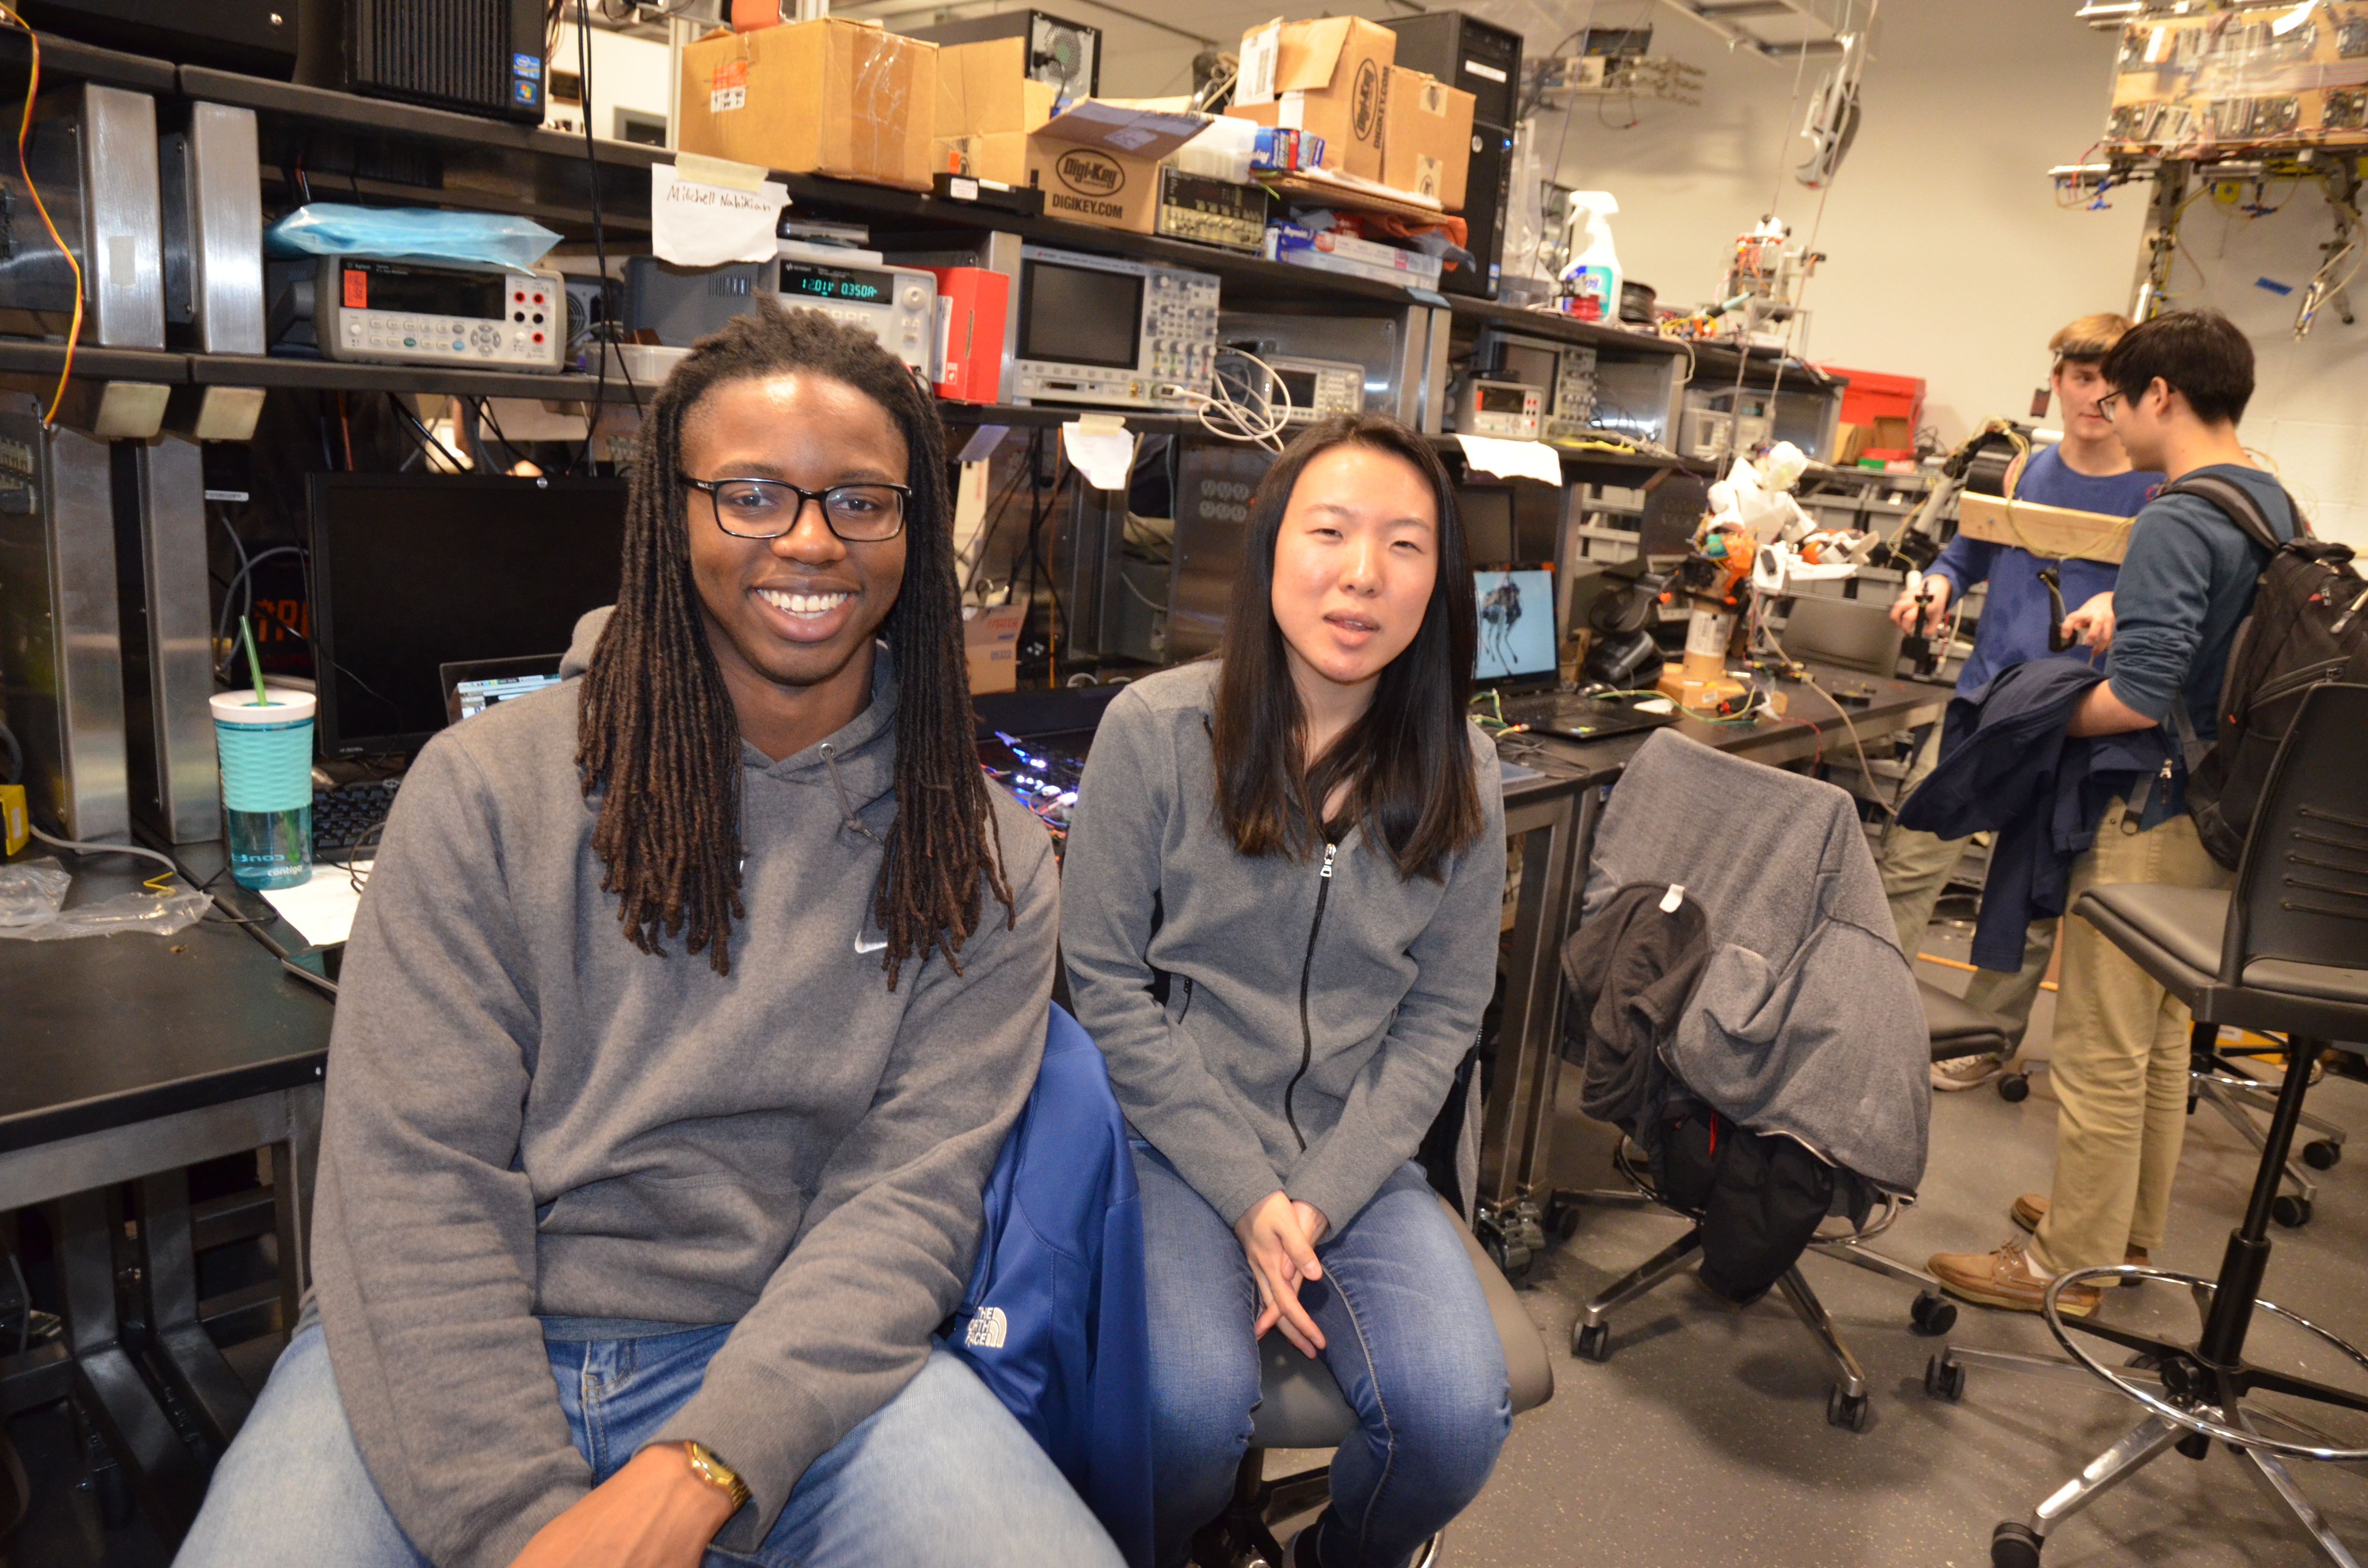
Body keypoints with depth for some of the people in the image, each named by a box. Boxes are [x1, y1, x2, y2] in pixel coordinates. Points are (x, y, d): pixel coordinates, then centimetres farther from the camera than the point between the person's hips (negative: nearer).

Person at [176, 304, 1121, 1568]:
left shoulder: (984, 866, 0)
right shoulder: (486, 788, -2)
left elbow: (907, 1194, -6)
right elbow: (414, 1179, -7)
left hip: (788, 1351, 1)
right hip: (454, 1356, 0)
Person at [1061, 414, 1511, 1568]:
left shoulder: (1458, 776, 0)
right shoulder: (1155, 729, -10)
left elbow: (1441, 1016, 3)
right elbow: (1105, 984, -7)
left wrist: (1321, 1200, -9)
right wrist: (1246, 1194, -12)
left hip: (1359, 1162, 3)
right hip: (1175, 1150, -2)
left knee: (1457, 1418, -18)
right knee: (1195, 1409, -26)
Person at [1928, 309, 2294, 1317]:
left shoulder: (2177, 522, -21)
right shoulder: (2277, 507, 8)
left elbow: (2138, 698, -26)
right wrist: (2125, 616, 14)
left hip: (2150, 818, -10)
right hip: (2222, 809, 10)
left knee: (2102, 1051, 1)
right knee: (2161, 1035, 21)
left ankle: (2068, 1265, 14)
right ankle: (2129, 1229, 36)